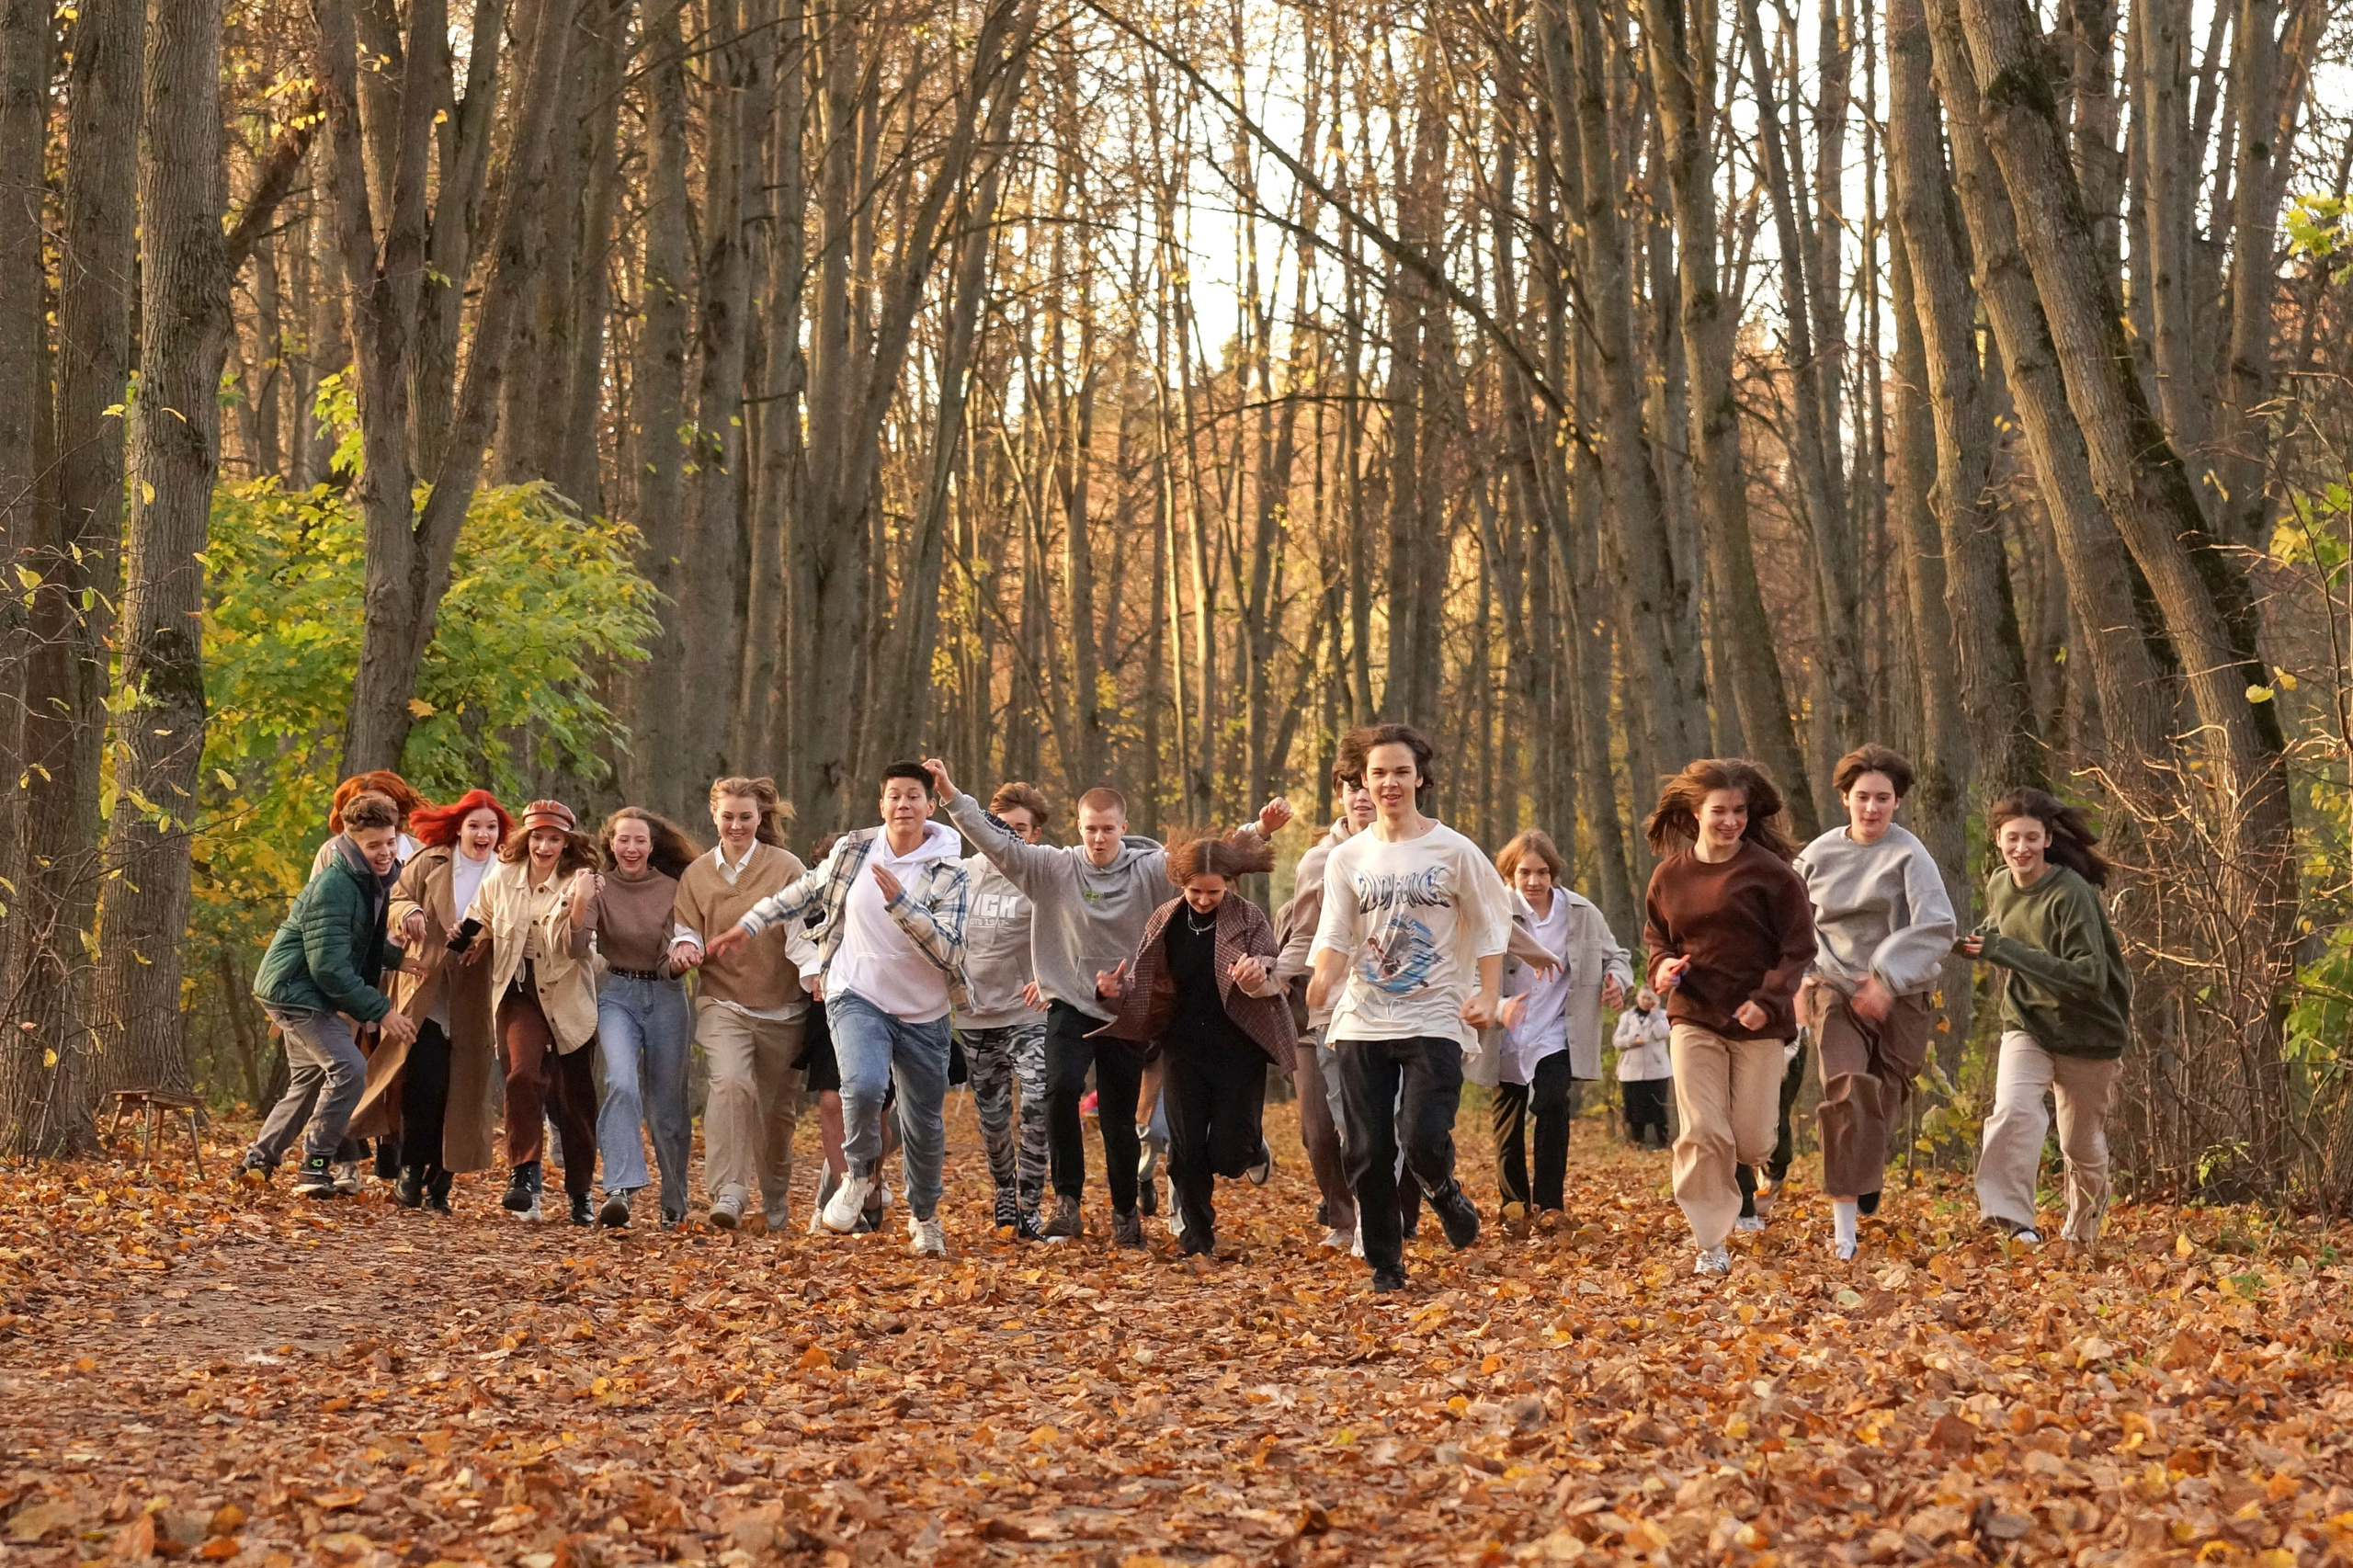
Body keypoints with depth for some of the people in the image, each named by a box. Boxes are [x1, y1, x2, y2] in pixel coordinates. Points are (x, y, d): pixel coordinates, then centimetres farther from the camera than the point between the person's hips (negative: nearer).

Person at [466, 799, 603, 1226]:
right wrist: (474, 943, 3)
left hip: (566, 995, -1)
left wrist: (579, 907, -30)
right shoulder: (501, 879, 2)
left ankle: (580, 1194, 21)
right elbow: (477, 924, 22)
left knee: (574, 1098, 6)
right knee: (524, 1073, -25)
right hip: (520, 991, 1)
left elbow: (574, 950, -16)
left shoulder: (579, 881, -6)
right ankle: (524, 1178, -22)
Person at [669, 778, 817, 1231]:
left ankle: (775, 1204, 31)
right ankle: (728, 1194, -30)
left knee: (777, 1108, 9)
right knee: (731, 1083, -26)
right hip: (722, 1002, 0)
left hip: (781, 1006, 0)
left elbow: (800, 933, -8)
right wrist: (685, 947, -13)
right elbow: (687, 930, 12)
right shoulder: (697, 875, 8)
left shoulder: (787, 868, -2)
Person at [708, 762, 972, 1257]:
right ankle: (861, 1173, 0)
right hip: (857, 997, 0)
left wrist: (899, 901, -28)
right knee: (863, 1086, -29)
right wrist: (750, 924, 20)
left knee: (925, 1126, 9)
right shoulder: (852, 850, -1)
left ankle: (925, 1217, 36)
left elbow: (948, 952, -19)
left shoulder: (951, 876, -9)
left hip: (923, 1014, 0)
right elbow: (806, 891, 18)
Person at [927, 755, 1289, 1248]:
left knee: (1120, 1120, 7)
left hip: (1127, 1012, 1)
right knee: (1062, 1087, -26)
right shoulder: (1052, 867, -6)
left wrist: (1261, 829, -29)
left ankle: (1126, 1212, 29)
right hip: (1069, 1005, -1)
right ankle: (1067, 1198, -13)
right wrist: (951, 795, -23)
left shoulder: (1149, 870, -7)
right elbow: (995, 839, -12)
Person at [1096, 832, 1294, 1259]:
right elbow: (1145, 984, 6)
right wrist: (1116, 991, -16)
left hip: (1238, 1049, -3)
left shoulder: (1249, 919, -7)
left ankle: (1254, 1144, 32)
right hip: (1184, 1047, 3)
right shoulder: (1165, 921, 2)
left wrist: (1256, 978, -40)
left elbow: (1272, 980, -16)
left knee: (1228, 1156, -5)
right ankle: (1198, 1241, 17)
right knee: (1186, 1151, 2)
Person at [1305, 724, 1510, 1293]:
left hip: (1435, 1019, -2)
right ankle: (1384, 1264, 15)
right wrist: (1323, 977, -21)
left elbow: (1490, 926, 5)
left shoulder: (1454, 851, 0)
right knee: (1368, 1152, -1)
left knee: (1424, 1139, -17)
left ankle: (1444, 1191, 18)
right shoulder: (1347, 858, 6)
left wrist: (1487, 997, -8)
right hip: (1363, 1023, 3)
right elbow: (1336, 935, 1)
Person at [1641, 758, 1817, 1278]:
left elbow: (1798, 948, -5)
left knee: (1750, 1141, 2)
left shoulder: (1771, 872, -8)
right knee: (1702, 1134, -9)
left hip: (1756, 1021, -2)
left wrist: (1768, 1000, -19)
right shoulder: (1670, 874, 4)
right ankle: (1711, 1245, 1)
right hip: (1693, 1019, 2)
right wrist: (1662, 966, -3)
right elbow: (1656, 936, 19)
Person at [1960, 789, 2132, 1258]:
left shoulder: (2072, 895, -23)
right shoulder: (1999, 887, -1)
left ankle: (2082, 1236, 38)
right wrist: (1982, 942, -1)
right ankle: (2014, 1223, -27)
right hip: (2026, 1026, 4)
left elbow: (2089, 977, -30)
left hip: (2088, 1035, -4)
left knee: (2083, 1146, 11)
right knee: (2013, 1109, -26)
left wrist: (2008, 952, -31)